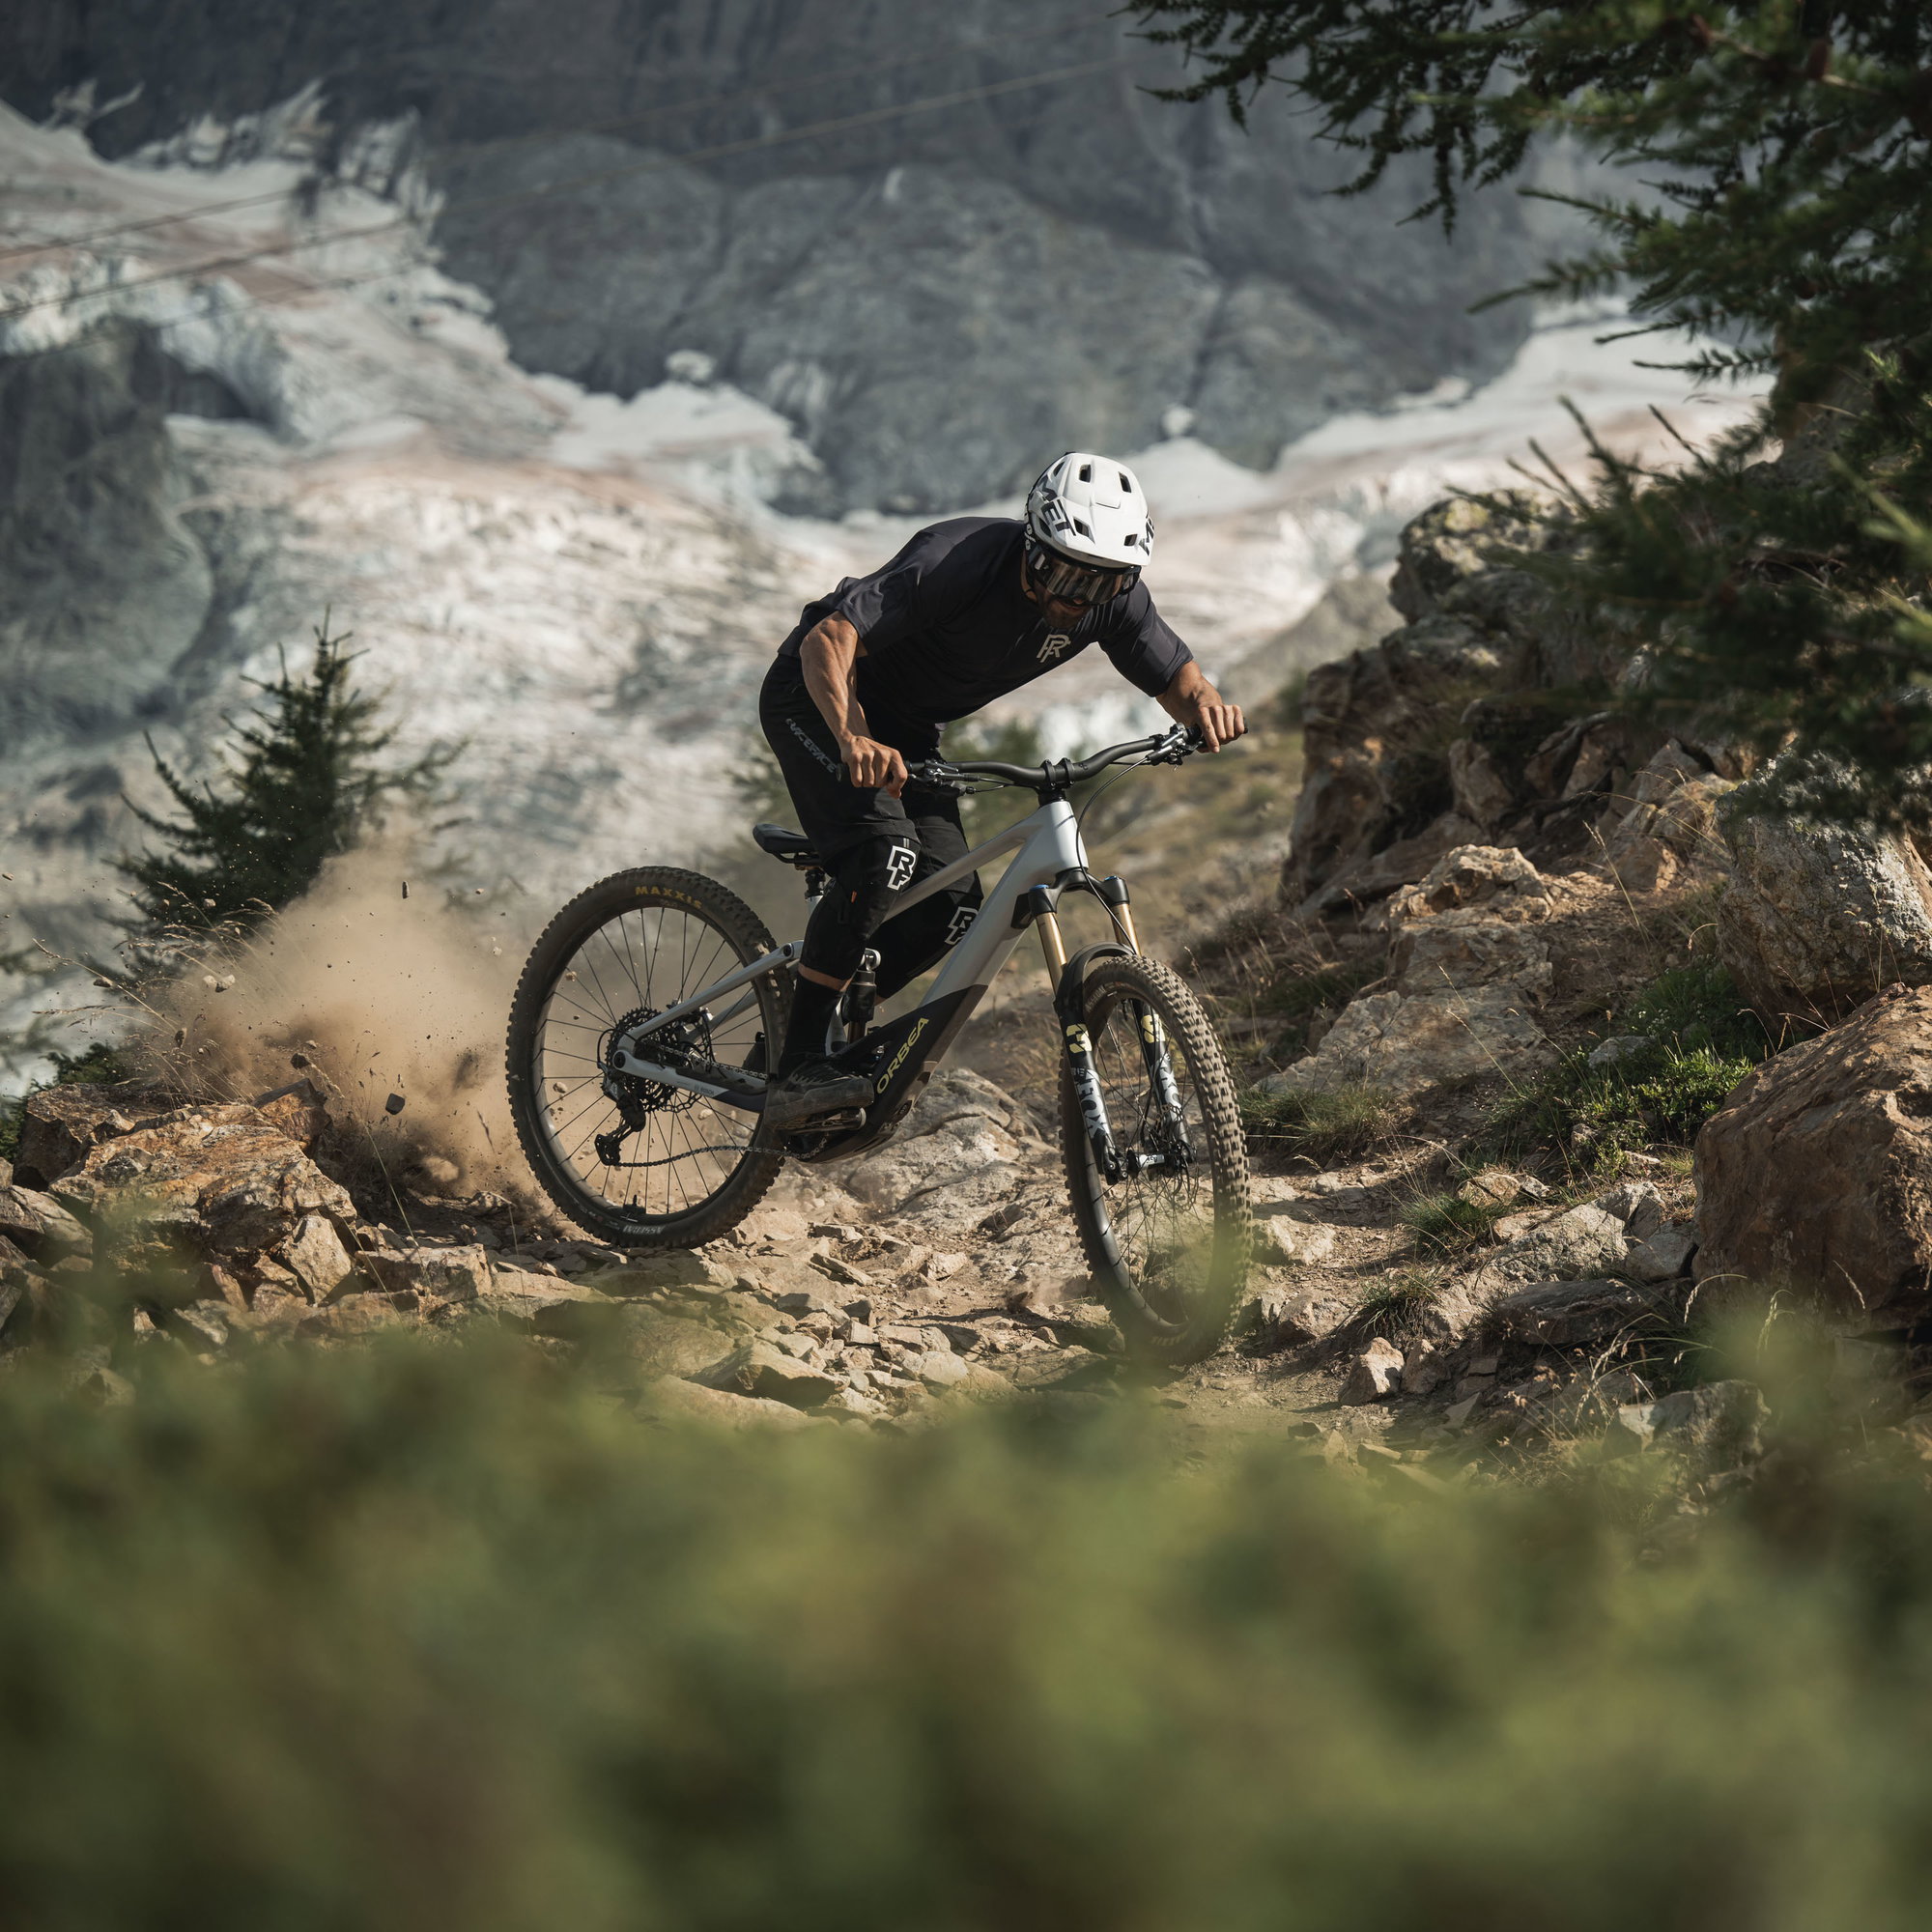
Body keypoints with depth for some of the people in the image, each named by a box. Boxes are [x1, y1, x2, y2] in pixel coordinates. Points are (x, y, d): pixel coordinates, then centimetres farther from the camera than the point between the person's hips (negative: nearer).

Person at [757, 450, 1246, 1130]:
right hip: (819, 695, -7)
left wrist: (1204, 703, -30)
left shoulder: (1112, 598, -16)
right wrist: (852, 737, -57)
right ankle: (796, 1070, -24)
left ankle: (828, 1024, 13)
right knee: (887, 853, -29)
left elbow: (1175, 677, -5)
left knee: (950, 906, -8)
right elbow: (829, 640, -40)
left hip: (905, 727, 7)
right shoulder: (959, 560, -34)